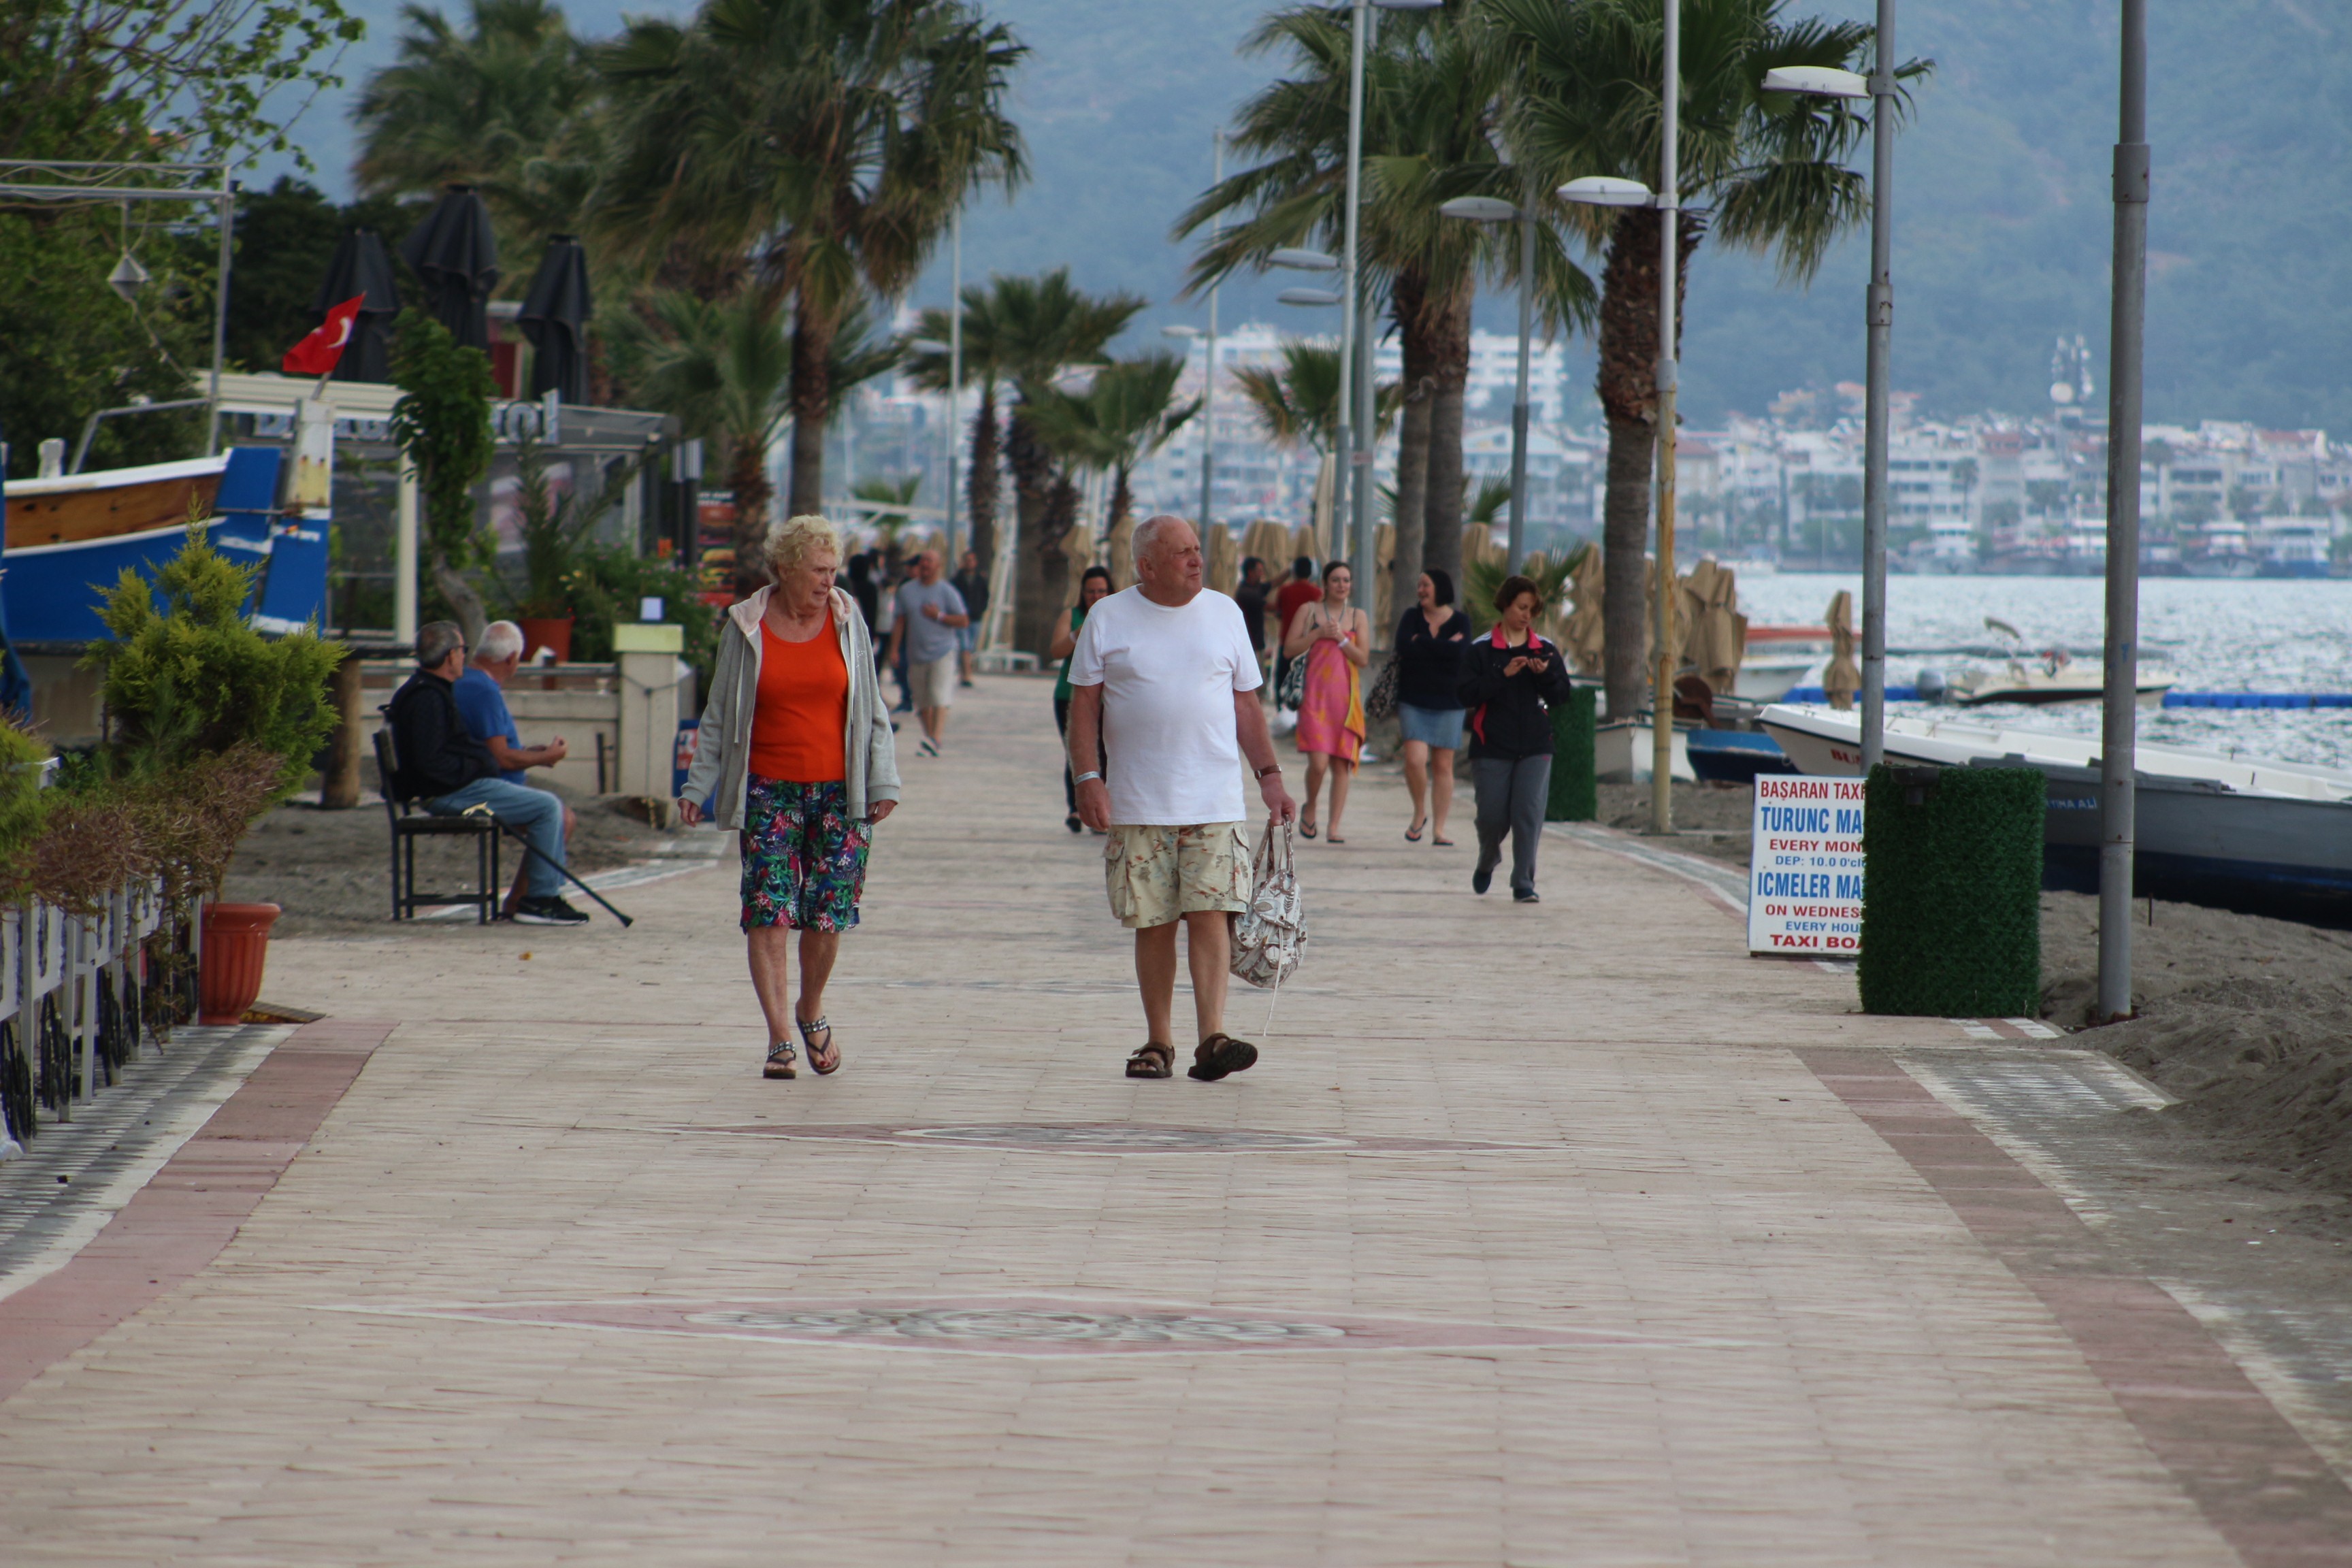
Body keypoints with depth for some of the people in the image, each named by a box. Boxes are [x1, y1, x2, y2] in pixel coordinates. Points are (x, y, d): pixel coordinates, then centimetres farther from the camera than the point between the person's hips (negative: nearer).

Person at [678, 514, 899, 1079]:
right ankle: (779, 1036, -6)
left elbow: (872, 709, 9)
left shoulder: (847, 620, 4)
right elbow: (720, 715, 8)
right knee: (769, 914, -10)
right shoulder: (746, 628, 2)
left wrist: (883, 781, 2)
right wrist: (700, 785, 2)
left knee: (826, 916, 1)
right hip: (769, 792, -1)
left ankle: (811, 1013, 26)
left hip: (838, 792, 1)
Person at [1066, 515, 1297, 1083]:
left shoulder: (1223, 614, 9)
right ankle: (1157, 1042, 12)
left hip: (1214, 801, 0)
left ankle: (1212, 1038, -18)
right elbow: (1084, 704, 4)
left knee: (1210, 913, -12)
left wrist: (1270, 776, 6)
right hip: (1137, 803, 0)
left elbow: (1246, 704, 13)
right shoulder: (1108, 620, 4)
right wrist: (1088, 778, -8)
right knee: (1152, 924, 3)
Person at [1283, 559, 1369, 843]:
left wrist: (1341, 639, -10)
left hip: (1346, 696, 2)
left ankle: (1334, 825, 3)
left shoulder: (1358, 617, 11)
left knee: (1342, 764, -2)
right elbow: (1289, 649, 1)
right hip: (1315, 694, -2)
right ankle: (1310, 808, 13)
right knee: (1318, 763, -14)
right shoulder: (1309, 611, 7)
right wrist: (1318, 634, -9)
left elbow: (1363, 658, 3)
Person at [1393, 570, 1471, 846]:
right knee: (1415, 759, -15)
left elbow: (1460, 651, -18)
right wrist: (1442, 647, -13)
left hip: (1448, 701, 0)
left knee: (1443, 766, 1)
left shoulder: (1459, 621, 1)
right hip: (1413, 701, 0)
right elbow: (1403, 647, -13)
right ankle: (1420, 812, 9)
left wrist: (1422, 643, -12)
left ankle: (1438, 829, 6)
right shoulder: (1412, 617, 5)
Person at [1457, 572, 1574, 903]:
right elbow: (1464, 694, -11)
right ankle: (1487, 862, 34)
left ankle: (1524, 883, -3)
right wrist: (1504, 675, -19)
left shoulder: (1545, 649, 6)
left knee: (1529, 814, -9)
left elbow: (1562, 694, 4)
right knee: (1492, 817, 2)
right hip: (1492, 748, -1)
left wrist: (1545, 675, -16)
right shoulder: (1480, 649, -2)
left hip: (1535, 748, 1)